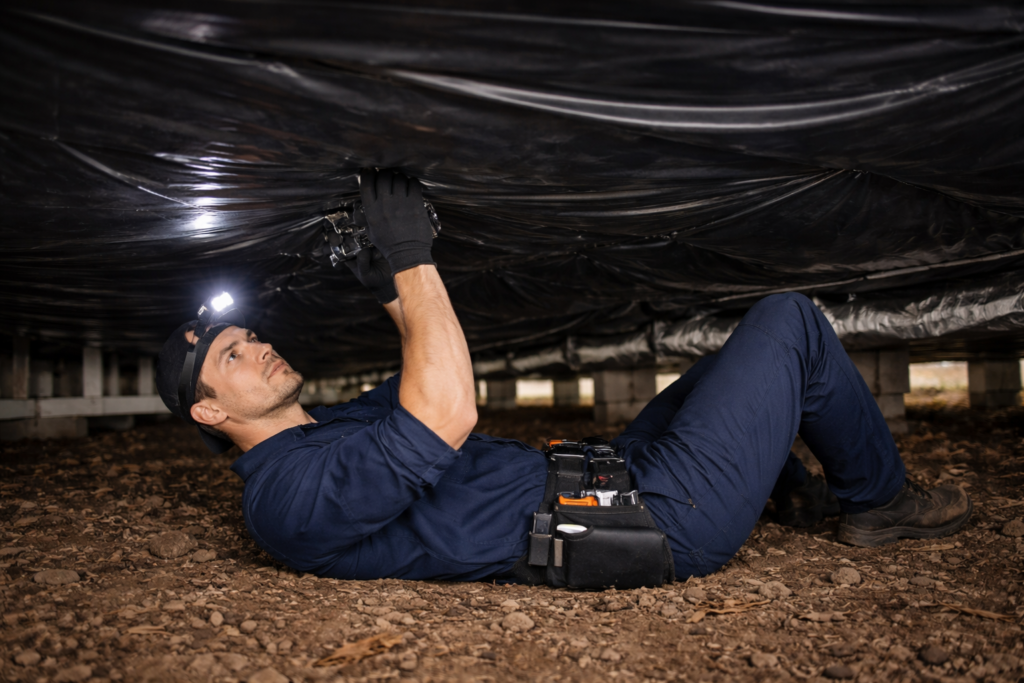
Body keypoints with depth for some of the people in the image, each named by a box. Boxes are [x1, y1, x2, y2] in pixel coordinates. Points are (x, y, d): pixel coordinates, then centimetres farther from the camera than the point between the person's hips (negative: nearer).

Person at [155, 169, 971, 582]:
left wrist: (395, 292, 17)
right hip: (660, 522, -10)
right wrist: (412, 257, -24)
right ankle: (880, 497, 19)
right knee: (788, 321, -2)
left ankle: (793, 489, 43)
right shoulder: (289, 495, -18)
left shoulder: (334, 430, 13)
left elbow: (423, 389, 29)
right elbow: (446, 417, -32)